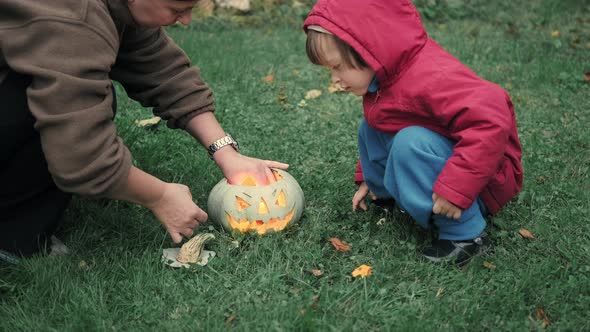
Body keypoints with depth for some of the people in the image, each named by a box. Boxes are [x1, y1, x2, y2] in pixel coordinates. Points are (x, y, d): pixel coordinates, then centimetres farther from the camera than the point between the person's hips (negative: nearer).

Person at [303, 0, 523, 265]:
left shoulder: (430, 78, -33)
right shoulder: (382, 79, 0)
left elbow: (491, 119, -42)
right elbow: (382, 123, 18)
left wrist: (455, 189, -40)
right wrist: (366, 178, 17)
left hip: (483, 182, -9)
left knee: (410, 143, -34)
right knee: (372, 126, 4)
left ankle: (465, 236, -22)